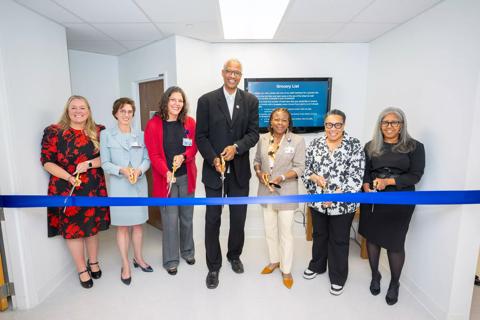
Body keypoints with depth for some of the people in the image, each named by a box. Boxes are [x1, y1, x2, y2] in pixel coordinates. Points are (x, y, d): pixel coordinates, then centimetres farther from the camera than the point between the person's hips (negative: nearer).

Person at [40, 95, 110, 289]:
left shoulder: (98, 131, 2)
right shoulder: (54, 132, -5)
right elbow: (46, 161, -6)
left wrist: (89, 164, -17)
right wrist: (68, 176, -18)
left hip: (94, 188, 2)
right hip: (67, 189, -2)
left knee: (92, 226, 15)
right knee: (72, 228, 7)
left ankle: (93, 262, 37)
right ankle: (82, 270, 26)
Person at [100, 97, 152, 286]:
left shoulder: (141, 135, 6)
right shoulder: (106, 135, -1)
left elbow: (147, 159, 3)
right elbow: (105, 163, -4)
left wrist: (139, 170, -16)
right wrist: (122, 170, -21)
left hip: (139, 184, 3)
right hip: (118, 186, -2)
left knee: (138, 224, 12)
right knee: (122, 226, 6)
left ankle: (138, 258, 31)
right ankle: (125, 265, 20)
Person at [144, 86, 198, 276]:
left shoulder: (189, 123, 1)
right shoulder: (153, 125, -7)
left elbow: (194, 147, 3)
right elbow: (153, 155, -10)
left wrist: (183, 157, -17)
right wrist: (167, 172, -25)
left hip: (186, 177, 3)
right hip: (166, 178, -3)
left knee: (187, 217, 16)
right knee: (170, 220, 4)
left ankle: (188, 251, 37)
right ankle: (171, 260, 22)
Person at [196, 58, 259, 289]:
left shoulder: (251, 101, 4)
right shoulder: (206, 100, -1)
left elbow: (253, 133, -1)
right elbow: (201, 136, -4)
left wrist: (236, 147, -19)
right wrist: (214, 159, -17)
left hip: (239, 170, 2)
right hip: (213, 170, -1)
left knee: (239, 218, 14)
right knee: (212, 220, 7)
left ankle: (234, 255, 39)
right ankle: (213, 266, 25)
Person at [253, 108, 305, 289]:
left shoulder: (297, 140, -8)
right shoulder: (263, 139, 3)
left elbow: (299, 167, -10)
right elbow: (257, 160, 11)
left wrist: (281, 178, -22)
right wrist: (259, 173, -9)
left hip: (286, 193, -4)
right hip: (266, 192, 4)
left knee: (286, 232, 5)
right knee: (269, 230, 17)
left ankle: (286, 270, 23)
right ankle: (274, 261, 38)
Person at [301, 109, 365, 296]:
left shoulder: (354, 145, -8)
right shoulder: (315, 144, 3)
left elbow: (355, 176, -13)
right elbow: (305, 167, 6)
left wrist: (335, 195, -22)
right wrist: (314, 177, -15)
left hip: (342, 203, -3)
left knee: (339, 240, 11)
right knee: (319, 235, 21)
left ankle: (338, 277, 30)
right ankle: (317, 266, 43)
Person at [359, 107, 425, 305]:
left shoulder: (414, 147, 0)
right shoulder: (370, 146, 7)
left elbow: (415, 175, -6)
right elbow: (363, 171, 4)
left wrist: (389, 181, -19)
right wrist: (366, 186, -16)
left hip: (400, 201, -2)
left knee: (395, 243, 4)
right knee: (372, 237, 11)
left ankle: (395, 283, 28)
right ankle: (375, 275, 35)